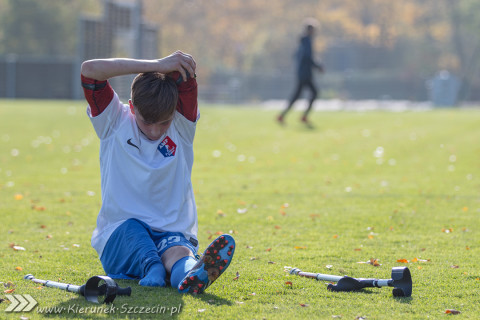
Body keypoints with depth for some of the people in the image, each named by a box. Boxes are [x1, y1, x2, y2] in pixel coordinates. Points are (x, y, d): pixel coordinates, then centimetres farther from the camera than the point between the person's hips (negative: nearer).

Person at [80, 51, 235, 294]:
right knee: (132, 228, -34)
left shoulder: (183, 125, 4)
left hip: (173, 234, -1)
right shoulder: (114, 124, 2)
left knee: (177, 250, -36)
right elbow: (89, 70, -12)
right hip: (119, 238, 1)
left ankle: (191, 273, -70)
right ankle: (152, 268, -63)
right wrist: (156, 66, -16)